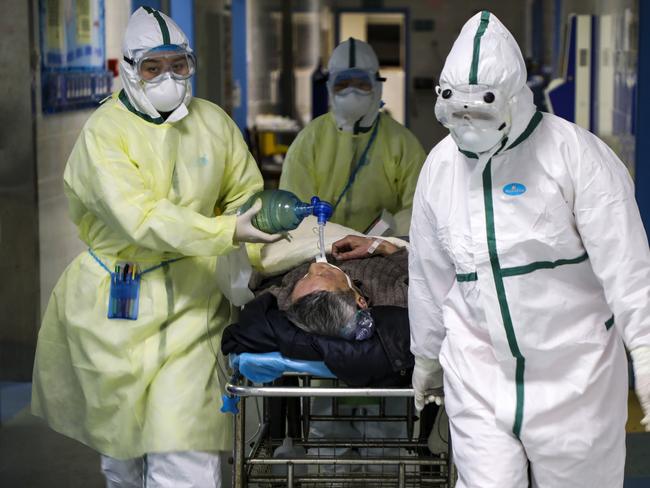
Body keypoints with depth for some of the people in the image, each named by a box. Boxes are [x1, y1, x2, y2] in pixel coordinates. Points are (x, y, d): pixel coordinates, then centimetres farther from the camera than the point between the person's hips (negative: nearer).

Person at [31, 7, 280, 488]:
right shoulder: (104, 133, -12)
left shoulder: (214, 122, 2)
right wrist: (230, 231, -35)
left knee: (184, 431, -9)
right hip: (118, 299, -1)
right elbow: (142, 220, -25)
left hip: (192, 294, 1)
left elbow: (245, 193, 15)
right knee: (121, 420, 15)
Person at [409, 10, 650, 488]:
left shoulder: (574, 152, -11)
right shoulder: (440, 164, 5)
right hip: (480, 377, 3)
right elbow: (429, 270, 15)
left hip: (574, 374, -3)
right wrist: (426, 356, 22)